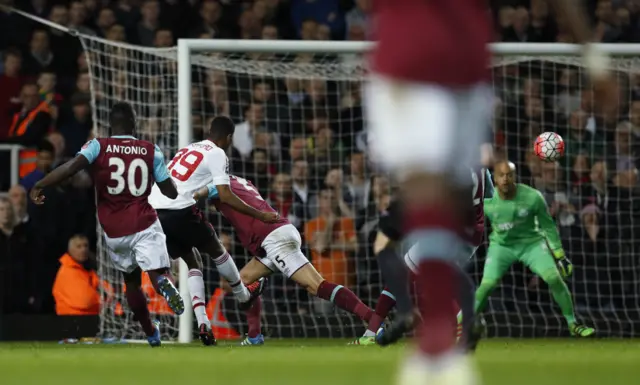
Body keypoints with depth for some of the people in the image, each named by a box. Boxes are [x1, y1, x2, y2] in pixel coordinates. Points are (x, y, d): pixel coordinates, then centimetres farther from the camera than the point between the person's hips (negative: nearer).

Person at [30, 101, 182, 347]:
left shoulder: (98, 146, -2)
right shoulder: (151, 151, 1)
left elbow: (73, 165, -21)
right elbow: (171, 193, 6)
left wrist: (40, 185, -20)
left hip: (114, 232, 2)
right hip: (144, 226, -2)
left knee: (132, 281, 21)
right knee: (159, 274, -8)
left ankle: (151, 333, 29)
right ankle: (164, 284, -46)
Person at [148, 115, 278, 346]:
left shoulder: (188, 149, 24)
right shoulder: (218, 154, 1)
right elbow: (225, 197, -7)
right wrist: (260, 215, -2)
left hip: (154, 208, 7)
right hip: (180, 210, -7)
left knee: (193, 262, 18)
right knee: (216, 250, 19)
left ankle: (202, 322, 6)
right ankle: (243, 296, 37)